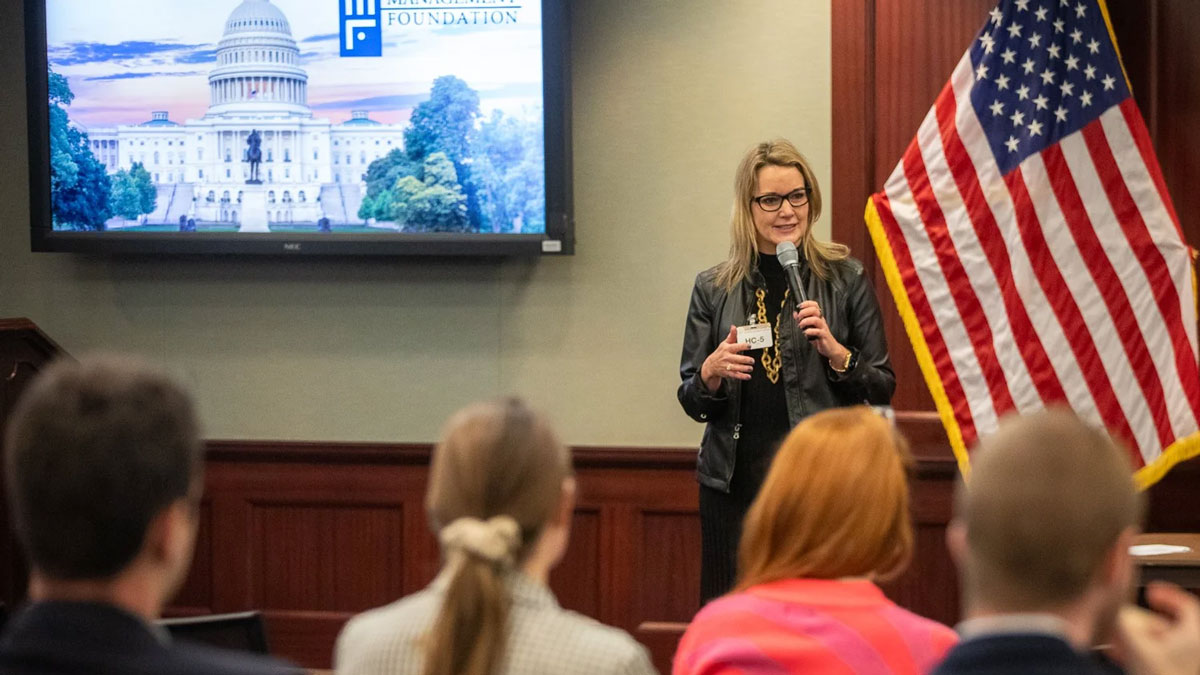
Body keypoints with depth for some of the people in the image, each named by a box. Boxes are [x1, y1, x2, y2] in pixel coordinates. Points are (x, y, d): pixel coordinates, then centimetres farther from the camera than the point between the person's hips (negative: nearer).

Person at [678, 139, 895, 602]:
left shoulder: (845, 280, 3)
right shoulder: (714, 288, 8)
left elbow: (882, 389, 4)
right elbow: (692, 402, 11)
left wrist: (835, 352, -12)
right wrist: (711, 372, -9)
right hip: (735, 481, 2)